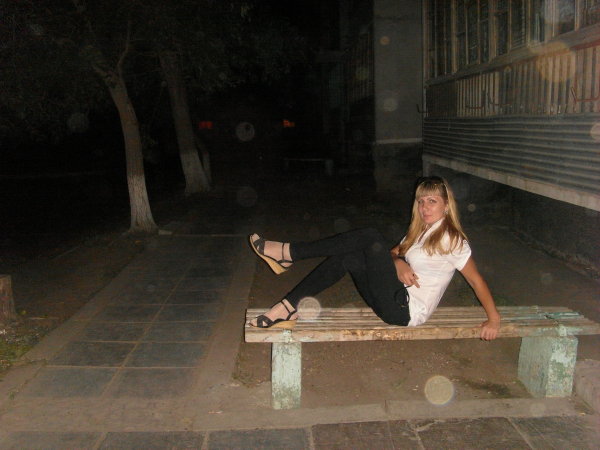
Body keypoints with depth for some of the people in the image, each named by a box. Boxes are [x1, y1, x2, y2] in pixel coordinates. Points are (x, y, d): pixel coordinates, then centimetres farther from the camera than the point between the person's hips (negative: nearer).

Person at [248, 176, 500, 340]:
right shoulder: (420, 231, 16)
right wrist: (398, 263, -6)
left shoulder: (451, 239, -8)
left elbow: (476, 280, -6)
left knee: (370, 238, -19)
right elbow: (394, 252, 18)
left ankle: (288, 254, -17)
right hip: (396, 303, 8)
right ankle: (288, 309, -14)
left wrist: (493, 319, -10)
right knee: (346, 258, -9)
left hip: (406, 311, -8)